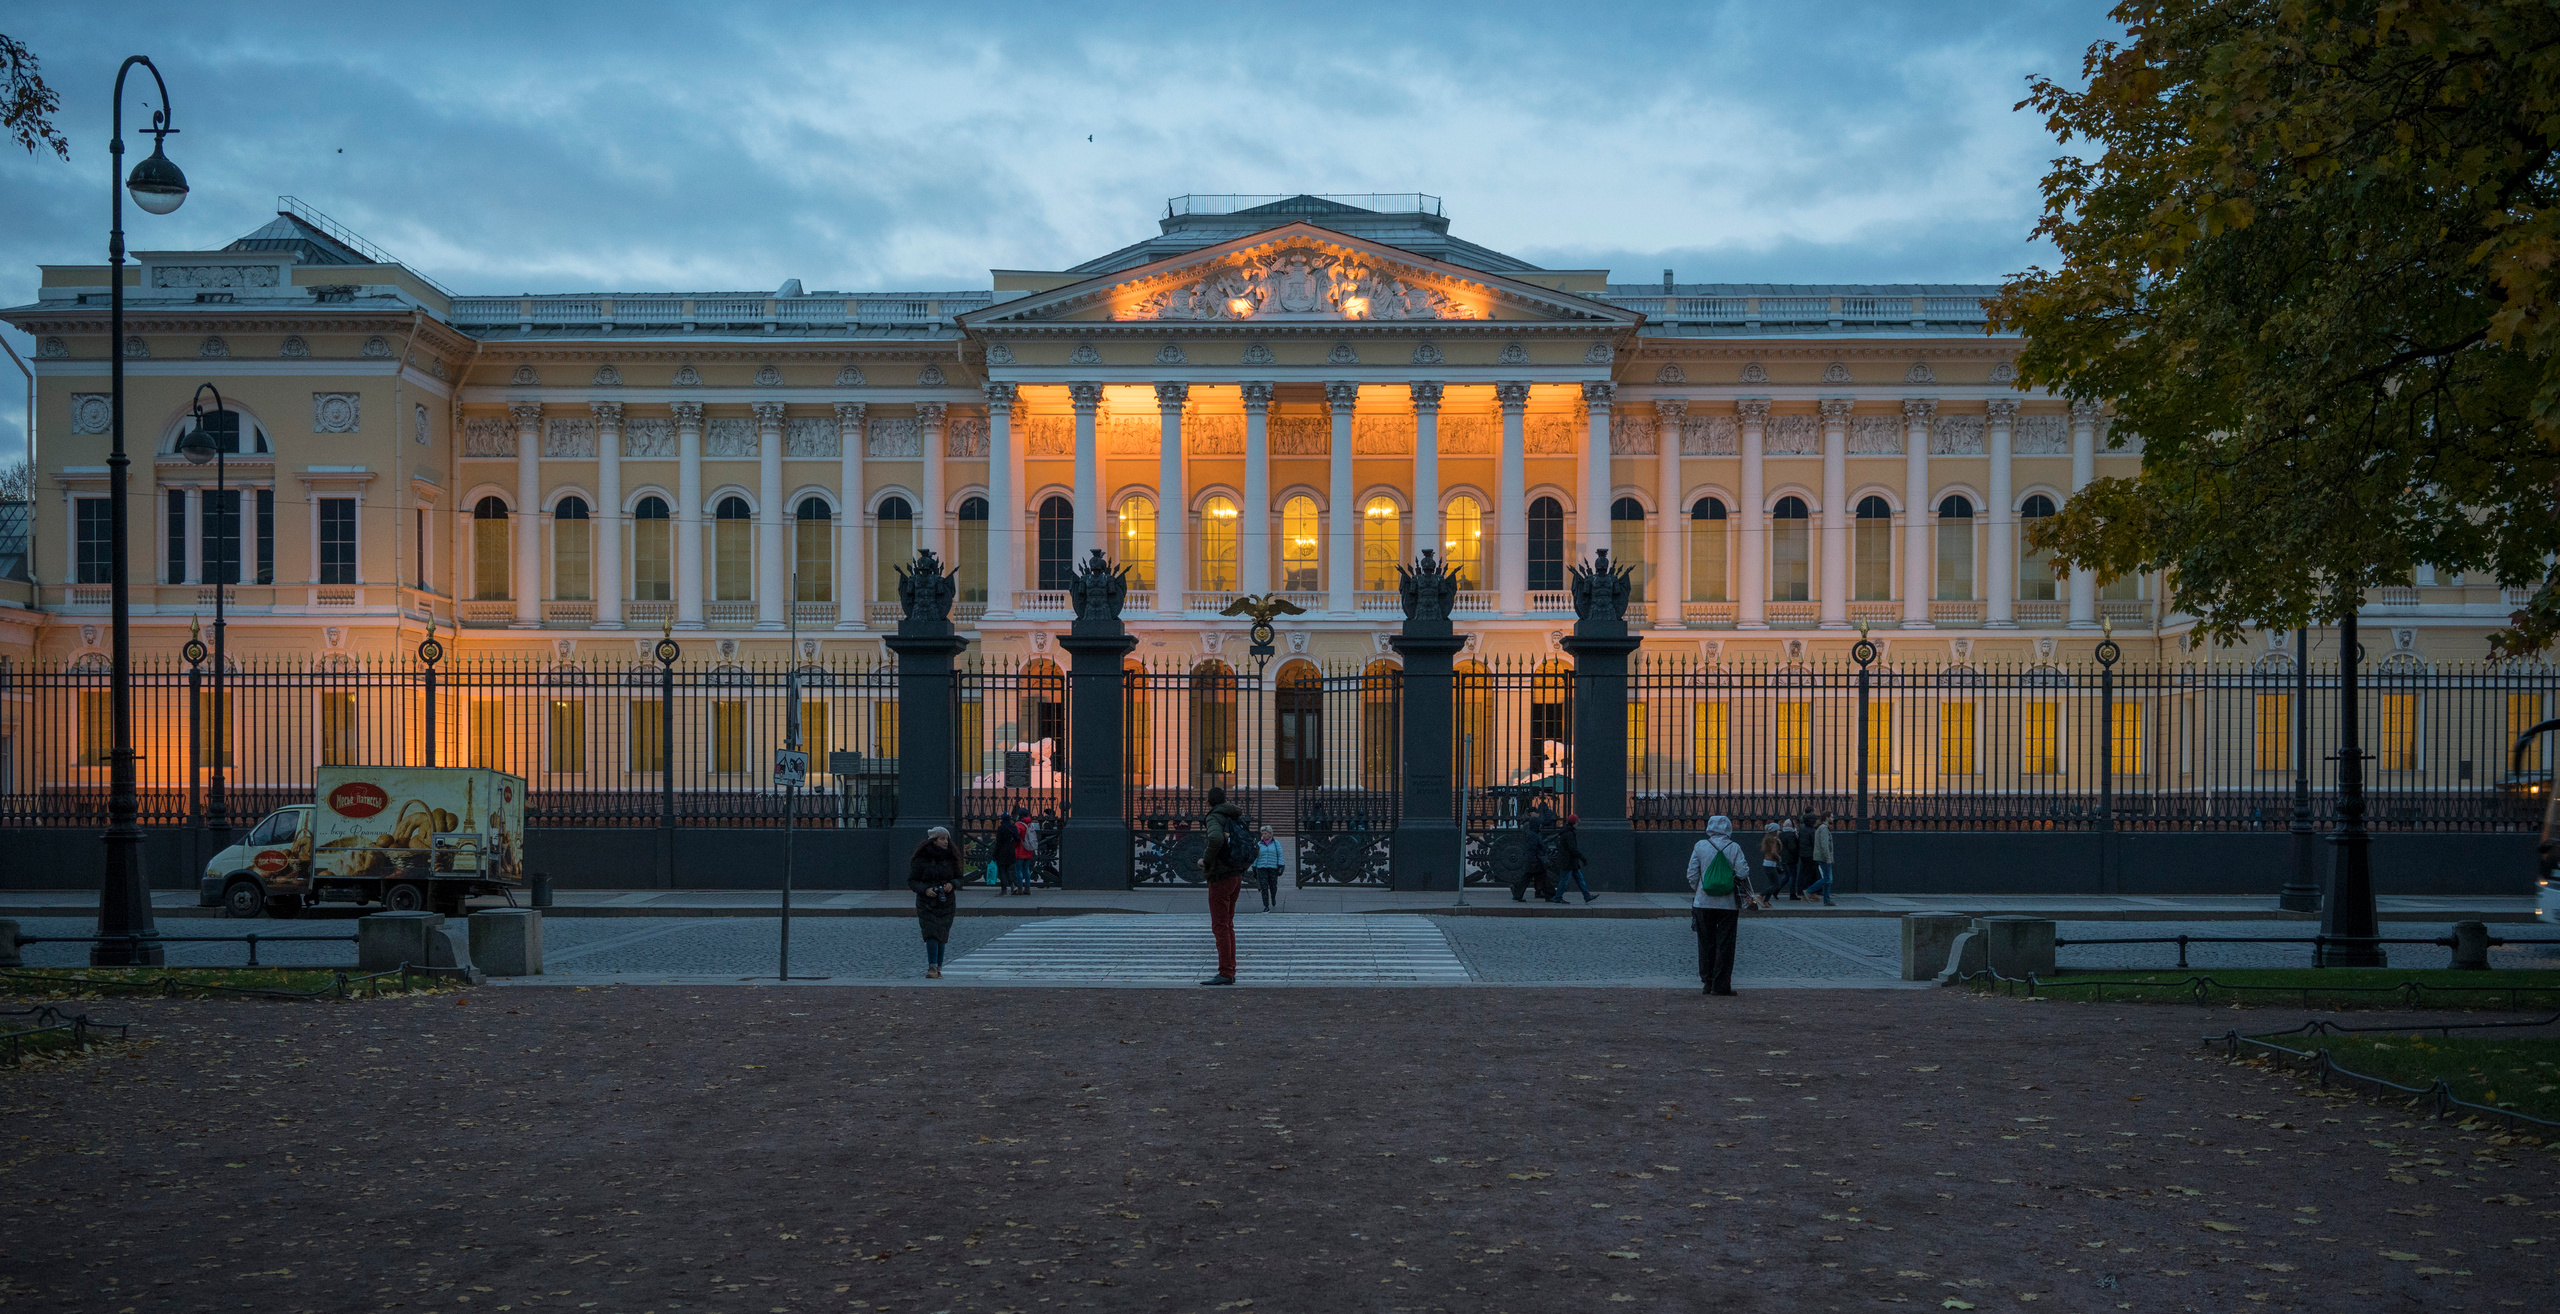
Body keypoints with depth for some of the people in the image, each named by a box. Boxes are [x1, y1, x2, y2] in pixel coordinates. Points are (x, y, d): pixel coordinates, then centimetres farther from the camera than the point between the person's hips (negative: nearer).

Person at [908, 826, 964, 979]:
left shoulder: (951, 858, 6)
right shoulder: (921, 860, -4)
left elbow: (959, 878, 12)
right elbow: (912, 881, -2)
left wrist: (952, 884, -10)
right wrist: (925, 890, -19)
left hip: (946, 903, 3)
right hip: (926, 904, -3)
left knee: (942, 937, 6)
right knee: (931, 934, -16)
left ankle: (938, 969, 15)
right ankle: (932, 968, -21)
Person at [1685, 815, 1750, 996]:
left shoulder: (1700, 846, -2)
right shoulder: (1734, 848, -5)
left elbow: (1692, 874, -1)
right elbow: (1743, 872, -9)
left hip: (1704, 903, 1)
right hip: (1728, 904, -1)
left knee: (1706, 943, 11)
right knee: (1725, 945, 4)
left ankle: (1707, 982, 13)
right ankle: (1721, 985, 3)